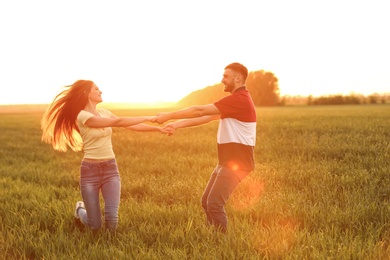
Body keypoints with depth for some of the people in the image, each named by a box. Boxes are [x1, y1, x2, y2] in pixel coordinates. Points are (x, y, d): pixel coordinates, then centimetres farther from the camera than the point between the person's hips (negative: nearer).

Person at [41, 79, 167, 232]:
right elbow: (118, 122, -21)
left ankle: (112, 238, 21)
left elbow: (131, 126, 8)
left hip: (110, 169, 5)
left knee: (111, 218, -16)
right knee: (95, 226, 0)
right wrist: (147, 118, -17)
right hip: (90, 171, -5)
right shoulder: (83, 116, -15)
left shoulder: (104, 112, 8)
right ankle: (80, 210, 35)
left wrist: (157, 128, 1)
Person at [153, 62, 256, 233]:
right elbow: (207, 117, 14)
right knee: (206, 201, 12)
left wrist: (169, 116, -12)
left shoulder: (239, 99, -17)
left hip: (237, 162, -11)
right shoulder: (235, 100, 19)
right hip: (227, 161, 11)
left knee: (214, 204, -14)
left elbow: (200, 111, -18)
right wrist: (177, 124, 6)